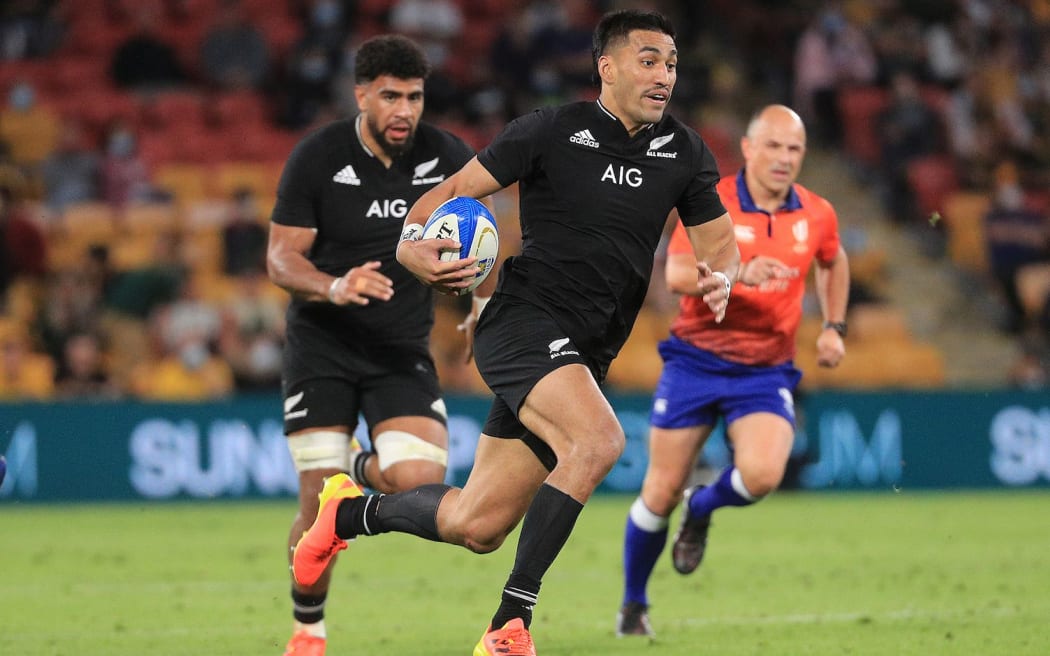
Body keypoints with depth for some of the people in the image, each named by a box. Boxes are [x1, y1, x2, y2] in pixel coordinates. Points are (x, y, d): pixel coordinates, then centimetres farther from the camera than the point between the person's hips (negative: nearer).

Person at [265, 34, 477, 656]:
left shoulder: (448, 157, -5)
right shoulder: (317, 157, -10)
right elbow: (281, 256, -9)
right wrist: (335, 288, -28)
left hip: (403, 348, 2)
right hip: (322, 345, -2)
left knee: (420, 480, -19)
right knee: (320, 505, -7)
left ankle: (364, 467, 18)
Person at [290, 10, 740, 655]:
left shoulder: (685, 152, 6)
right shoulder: (552, 130, -7)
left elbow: (719, 240, 15)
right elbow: (456, 188, -2)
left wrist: (720, 276, -9)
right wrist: (414, 241, -22)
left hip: (585, 355, 6)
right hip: (523, 319, -6)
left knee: (476, 528, 6)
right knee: (599, 438, -33)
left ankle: (353, 511, 35)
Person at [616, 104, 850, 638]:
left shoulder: (816, 215, 1)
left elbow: (833, 262, 25)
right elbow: (677, 274, -23)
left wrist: (834, 326, 13)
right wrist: (741, 273, -39)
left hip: (766, 371, 2)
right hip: (696, 359, -2)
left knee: (761, 475, -25)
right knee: (661, 494, 0)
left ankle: (702, 509, 11)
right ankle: (633, 605, 23)